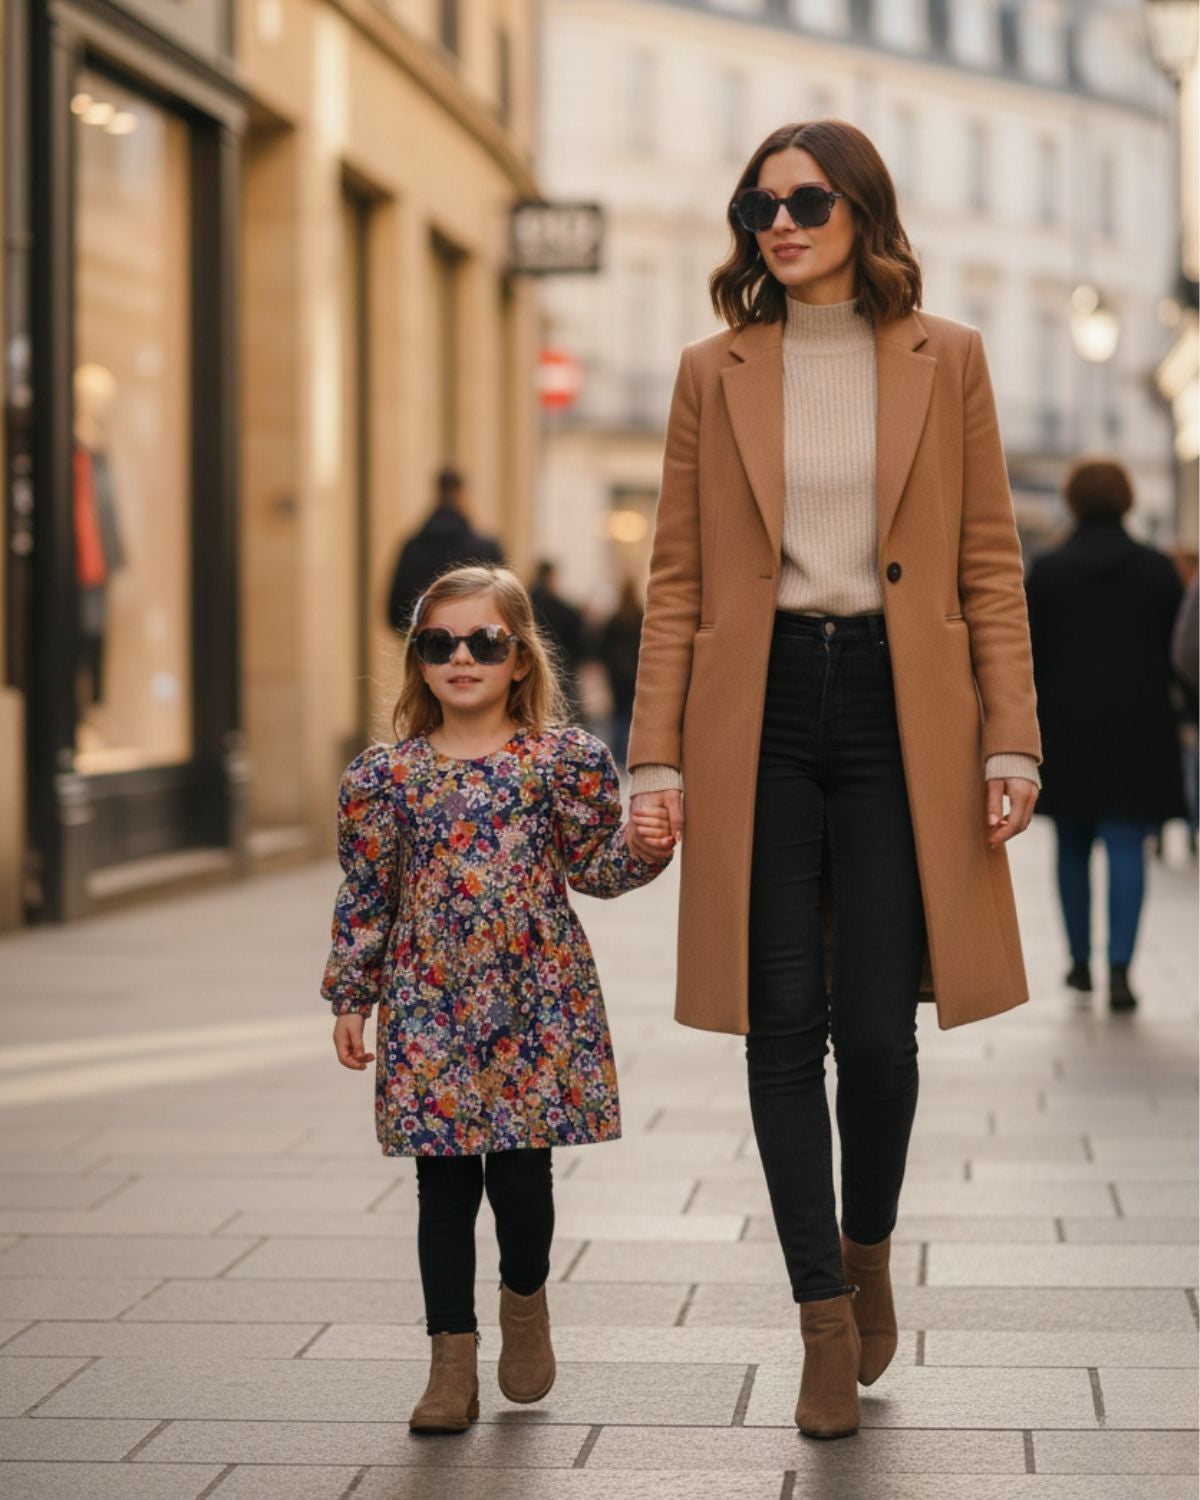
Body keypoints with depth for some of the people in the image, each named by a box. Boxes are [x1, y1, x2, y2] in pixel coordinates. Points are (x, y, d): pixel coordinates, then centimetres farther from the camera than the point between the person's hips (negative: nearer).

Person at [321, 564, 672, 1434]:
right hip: (428, 1006, 1)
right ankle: (452, 1362, 13)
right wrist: (351, 998, 7)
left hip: (534, 1001, -1)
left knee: (521, 1169, 1)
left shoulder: (564, 759, 0)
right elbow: (366, 896, 8)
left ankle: (526, 1299, 32)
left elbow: (596, 867, 6)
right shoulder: (386, 774, 3)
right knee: (444, 1185, 4)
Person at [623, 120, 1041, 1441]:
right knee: (784, 1026, 0)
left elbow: (990, 564, 4)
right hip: (756, 714, 1)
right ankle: (827, 1322, 11)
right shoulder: (714, 370, 7)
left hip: (899, 711, -1)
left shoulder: (946, 360, 5)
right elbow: (678, 578, 6)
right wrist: (656, 759, -2)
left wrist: (1011, 739, -5)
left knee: (876, 1025, -2)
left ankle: (867, 1254, 27)